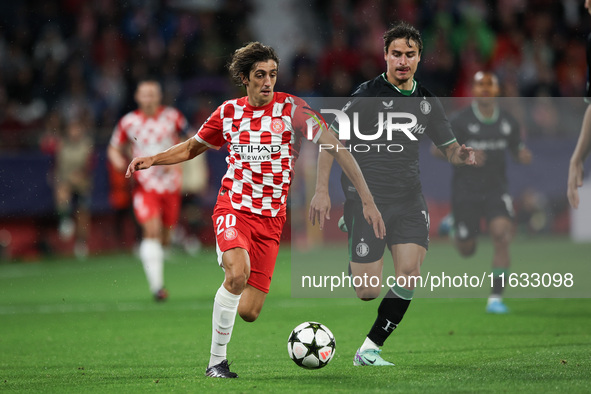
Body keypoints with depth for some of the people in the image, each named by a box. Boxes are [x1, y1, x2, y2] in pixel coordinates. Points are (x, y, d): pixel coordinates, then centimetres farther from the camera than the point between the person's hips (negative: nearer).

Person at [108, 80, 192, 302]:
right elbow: (114, 149, 11)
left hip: (170, 184, 2)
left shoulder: (173, 117, -1)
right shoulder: (128, 122, 0)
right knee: (152, 230, -20)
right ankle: (156, 285, -22)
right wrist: (118, 160, -12)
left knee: (164, 238, 8)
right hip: (145, 185, -2)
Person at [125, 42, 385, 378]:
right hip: (233, 207, 0)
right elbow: (191, 148, 21)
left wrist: (367, 200, -14)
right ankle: (217, 362, -19)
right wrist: (152, 160, 3)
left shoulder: (291, 108, -3)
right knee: (238, 272, -32)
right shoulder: (229, 112, 4)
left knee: (248, 312, -6)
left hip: (272, 218, 1)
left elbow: (336, 147, -7)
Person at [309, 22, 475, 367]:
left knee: (410, 273, -16)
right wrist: (322, 190, -13)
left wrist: (462, 154, -8)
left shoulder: (427, 101, 9)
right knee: (368, 292, -9)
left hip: (409, 199, 4)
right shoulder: (367, 95, -7)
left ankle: (369, 350, -5)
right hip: (366, 197, -4)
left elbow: (449, 147, 16)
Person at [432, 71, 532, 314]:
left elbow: (517, 149, 14)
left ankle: (495, 298, -14)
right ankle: (455, 226, 44)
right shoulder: (460, 120, -10)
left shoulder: (508, 122, 1)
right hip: (466, 191, -2)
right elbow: (437, 149, -10)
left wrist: (523, 155, -10)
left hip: (496, 190, 2)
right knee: (467, 251, 6)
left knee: (502, 235, -21)